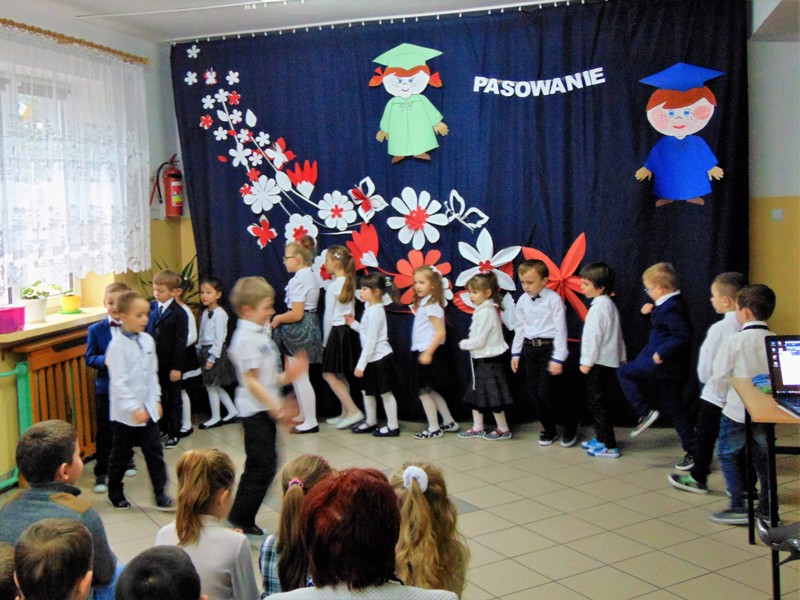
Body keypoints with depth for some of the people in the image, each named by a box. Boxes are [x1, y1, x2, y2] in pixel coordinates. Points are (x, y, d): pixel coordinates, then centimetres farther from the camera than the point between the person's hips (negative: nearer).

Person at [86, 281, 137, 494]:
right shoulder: (96, 330, -4)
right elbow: (90, 359, -5)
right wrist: (105, 360, -23)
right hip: (106, 387, -1)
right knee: (104, 431, 3)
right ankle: (101, 472, 10)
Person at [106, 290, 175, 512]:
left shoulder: (147, 340, 3)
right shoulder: (118, 346, -16)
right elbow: (119, 382, -19)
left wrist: (156, 400, 10)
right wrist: (134, 408, -22)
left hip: (147, 408, 5)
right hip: (126, 412, -5)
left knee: (154, 452, 4)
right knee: (121, 455, 11)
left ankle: (161, 495, 9)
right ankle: (115, 494, 29)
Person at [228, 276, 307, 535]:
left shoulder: (261, 334, 14)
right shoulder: (246, 339, -16)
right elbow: (251, 381, -21)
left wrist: (288, 375, 3)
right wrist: (274, 406, -25)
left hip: (266, 410, 10)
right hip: (255, 410, -10)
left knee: (264, 465, 14)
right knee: (262, 466, -5)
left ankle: (241, 517, 23)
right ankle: (240, 519, 6)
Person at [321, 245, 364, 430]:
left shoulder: (333, 286, -13)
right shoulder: (349, 283, 10)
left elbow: (328, 316, -10)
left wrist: (325, 341, -2)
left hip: (337, 332, -8)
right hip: (349, 330, 8)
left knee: (329, 374, -4)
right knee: (340, 375, 13)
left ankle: (353, 411, -10)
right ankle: (345, 414, 16)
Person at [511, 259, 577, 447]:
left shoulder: (554, 299, -11)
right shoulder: (522, 301, 6)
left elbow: (560, 330, -12)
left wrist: (558, 359, -14)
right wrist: (516, 353, 13)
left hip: (549, 347, -6)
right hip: (529, 348, 6)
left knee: (545, 392, -11)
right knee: (534, 392, 7)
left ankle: (571, 424, 13)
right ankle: (549, 430, 23)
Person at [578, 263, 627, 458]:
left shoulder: (599, 307, -17)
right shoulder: (609, 304, 14)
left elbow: (594, 336, -20)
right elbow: (617, 335, 19)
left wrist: (587, 361, -17)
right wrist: (621, 357, 23)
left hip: (599, 363, -10)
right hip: (608, 360, 10)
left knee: (598, 403, -4)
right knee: (595, 402, 18)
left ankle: (610, 447, -1)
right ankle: (601, 439, 27)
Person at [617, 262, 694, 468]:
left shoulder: (670, 308, -19)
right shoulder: (674, 303, 11)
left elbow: (683, 336, -27)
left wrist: (662, 352, -25)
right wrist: (651, 313, 10)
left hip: (663, 365, -10)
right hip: (672, 369, 10)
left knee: (624, 373, 1)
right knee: (675, 409, 15)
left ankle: (645, 412, -2)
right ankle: (692, 451, 18)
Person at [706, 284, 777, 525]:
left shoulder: (734, 342, -15)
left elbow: (719, 379, -10)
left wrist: (723, 398, 9)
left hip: (737, 412, -4)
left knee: (728, 455, 11)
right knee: (763, 458, 18)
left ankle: (738, 507, 10)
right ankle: (767, 508, 23)